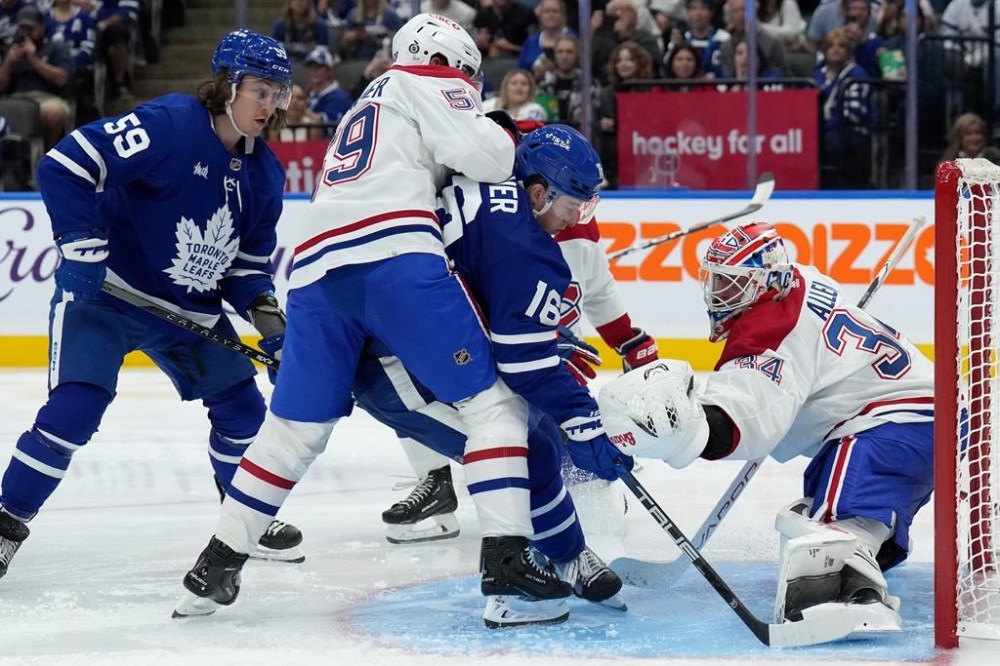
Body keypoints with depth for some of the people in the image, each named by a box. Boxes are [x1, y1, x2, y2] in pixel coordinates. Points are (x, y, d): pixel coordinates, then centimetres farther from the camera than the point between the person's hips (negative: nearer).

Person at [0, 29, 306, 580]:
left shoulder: (264, 173, 1)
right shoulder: (167, 126, -23)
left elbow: (250, 260, 11)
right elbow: (64, 166, -26)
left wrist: (265, 314, -7)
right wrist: (81, 246, -28)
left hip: (191, 310, 7)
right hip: (101, 290, -7)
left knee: (241, 406, 7)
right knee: (75, 408, -19)